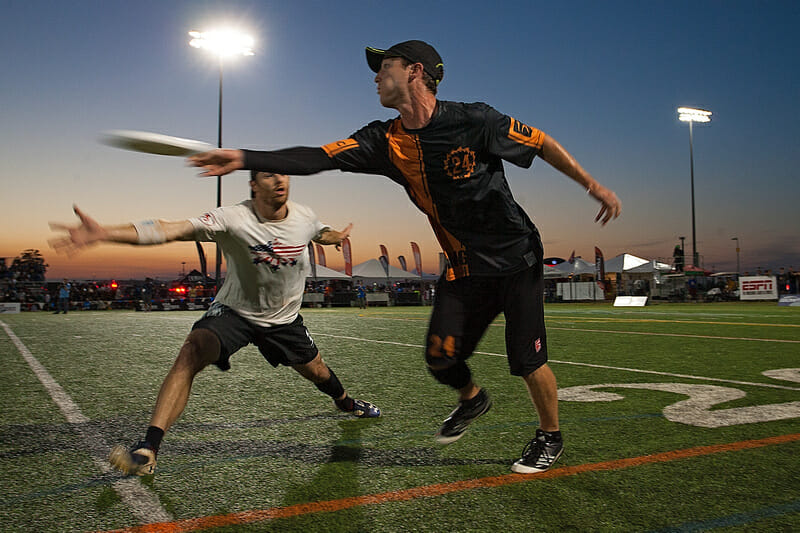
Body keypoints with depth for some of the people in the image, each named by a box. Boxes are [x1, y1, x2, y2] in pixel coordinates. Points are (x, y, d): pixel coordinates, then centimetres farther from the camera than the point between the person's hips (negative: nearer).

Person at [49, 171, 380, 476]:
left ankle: (346, 403, 53)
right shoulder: (234, 219, -27)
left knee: (317, 372, 15)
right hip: (235, 310, -3)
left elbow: (321, 233, 16)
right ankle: (148, 449, -29)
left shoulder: (304, 217, -12)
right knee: (191, 352, -29)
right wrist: (103, 233, -53)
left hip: (284, 318, 4)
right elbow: (172, 229, -41)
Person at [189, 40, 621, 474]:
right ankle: (471, 400, 30)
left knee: (527, 361, -2)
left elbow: (542, 144, -5)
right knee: (441, 358, -5)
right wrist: (244, 158, -23)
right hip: (463, 268, 4)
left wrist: (593, 186, -4)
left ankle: (550, 436, 26)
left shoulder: (472, 121, -15)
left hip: (516, 259, -4)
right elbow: (320, 157, -13)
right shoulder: (386, 140, -3)